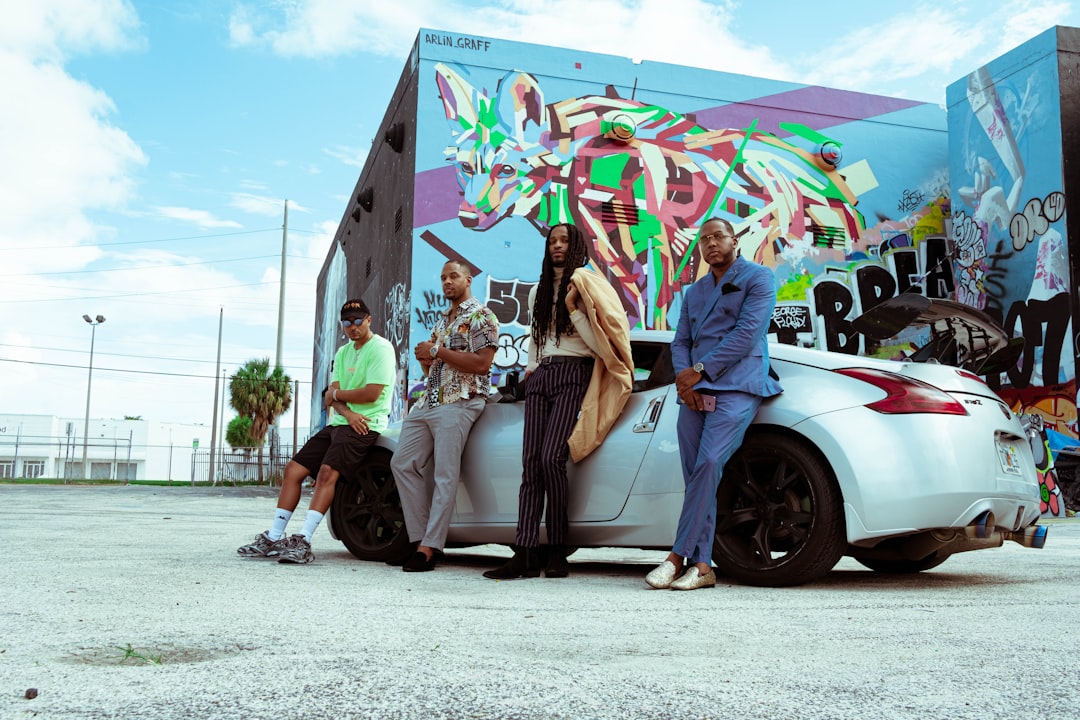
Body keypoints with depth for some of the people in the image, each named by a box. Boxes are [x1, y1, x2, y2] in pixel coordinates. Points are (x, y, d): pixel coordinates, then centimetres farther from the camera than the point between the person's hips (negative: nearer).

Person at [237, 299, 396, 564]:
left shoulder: (380, 348, -5)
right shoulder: (343, 352, 20)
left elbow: (371, 393, -16)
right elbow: (332, 396, 9)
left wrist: (336, 394, 0)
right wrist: (347, 411, -13)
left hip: (365, 425, -9)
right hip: (338, 423, 9)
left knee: (327, 471, -26)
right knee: (293, 468, 0)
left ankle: (303, 542, -32)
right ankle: (273, 539, 1)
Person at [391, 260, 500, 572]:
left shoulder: (481, 316, -1)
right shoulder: (441, 319, 24)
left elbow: (482, 364, -14)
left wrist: (437, 351, -11)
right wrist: (424, 358, 4)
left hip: (459, 403, -9)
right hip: (427, 402, 9)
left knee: (445, 474, -13)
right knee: (402, 463, 0)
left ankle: (430, 547, -13)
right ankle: (420, 537, 3)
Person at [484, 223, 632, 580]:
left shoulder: (587, 286, 4)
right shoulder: (538, 291, 23)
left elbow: (599, 345, -5)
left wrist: (573, 309, -13)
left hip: (573, 375, -6)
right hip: (539, 377, 6)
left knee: (551, 458, -20)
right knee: (530, 462, -7)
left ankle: (557, 551, -11)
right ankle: (525, 553, -12)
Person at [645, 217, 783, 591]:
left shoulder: (757, 277, 5)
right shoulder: (693, 292, 24)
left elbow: (747, 333, -7)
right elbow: (680, 342, 17)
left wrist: (699, 370, -8)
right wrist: (685, 382, -3)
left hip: (736, 388, -6)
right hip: (694, 393, 6)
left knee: (708, 464, -20)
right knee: (696, 474, -2)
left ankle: (678, 556, -16)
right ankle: (701, 565, -2)